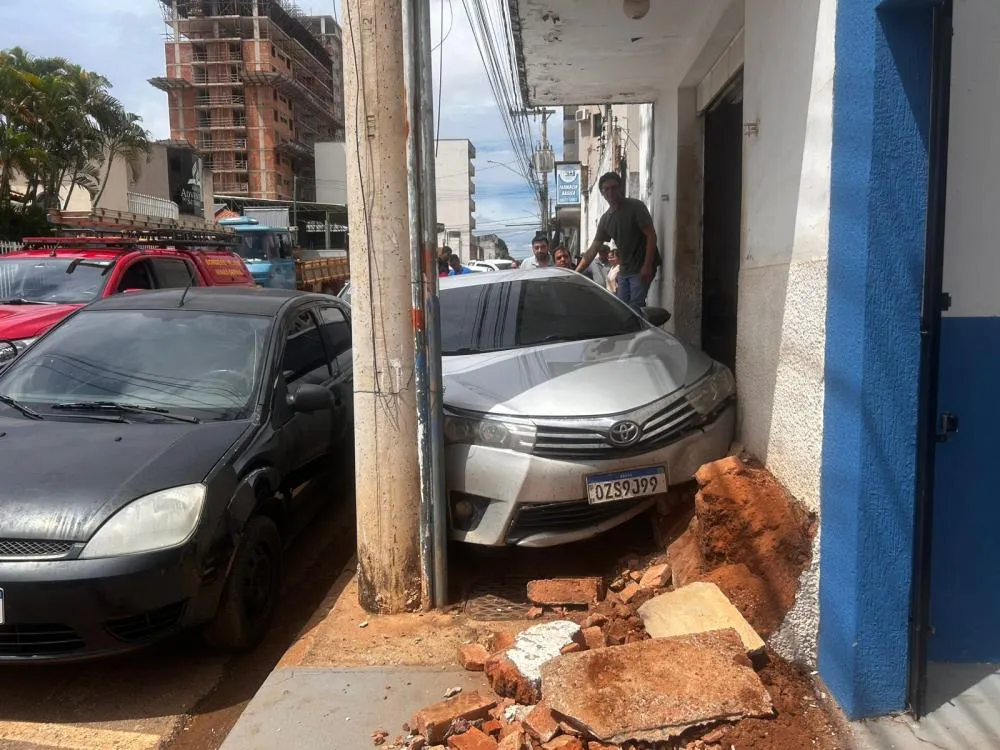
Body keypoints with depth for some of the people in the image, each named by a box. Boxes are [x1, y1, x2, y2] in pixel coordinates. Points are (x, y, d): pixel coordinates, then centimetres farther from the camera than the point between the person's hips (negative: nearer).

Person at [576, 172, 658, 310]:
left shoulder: (635, 207, -8)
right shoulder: (605, 219, 11)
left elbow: (651, 235, -12)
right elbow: (592, 250, 12)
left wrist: (647, 266, -21)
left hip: (641, 269, -7)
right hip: (624, 269, 7)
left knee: (635, 308, -15)